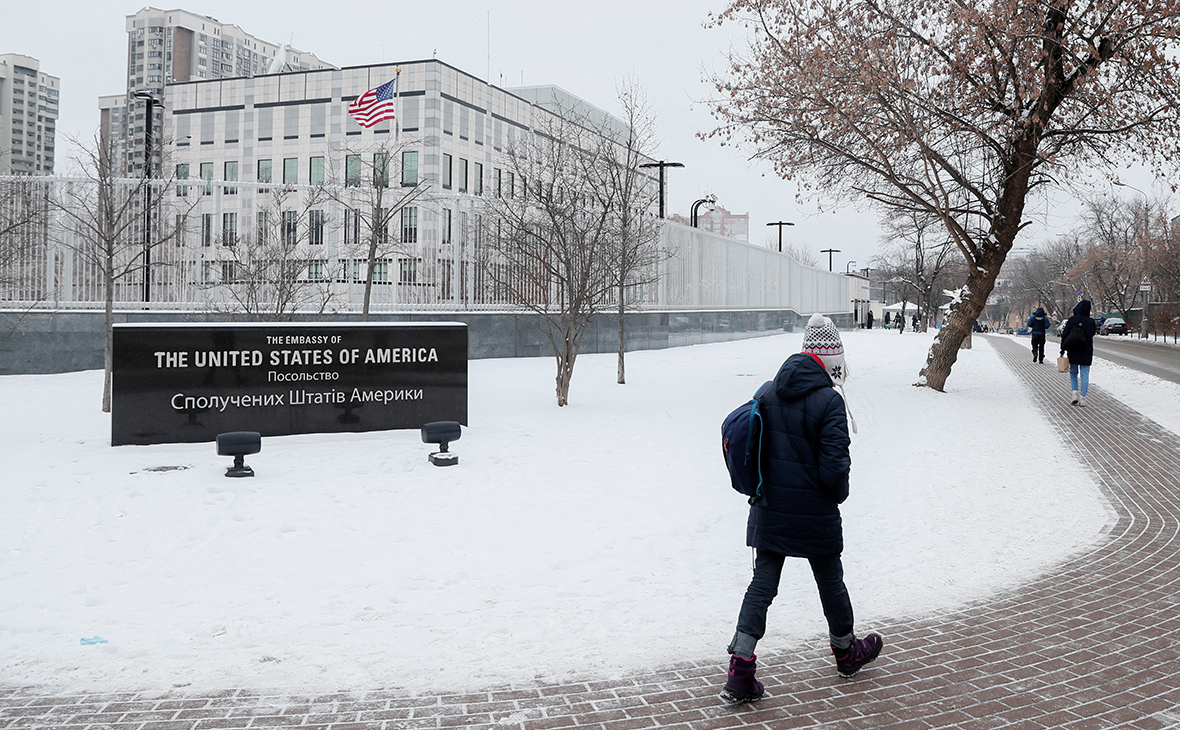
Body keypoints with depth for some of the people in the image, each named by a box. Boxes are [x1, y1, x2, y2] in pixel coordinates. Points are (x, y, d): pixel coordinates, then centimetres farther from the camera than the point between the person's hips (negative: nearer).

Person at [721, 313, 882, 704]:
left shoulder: (769, 394, 1)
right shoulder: (828, 401, -17)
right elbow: (834, 466, -19)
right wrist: (840, 493, 2)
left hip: (769, 510, 4)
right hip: (814, 512, -4)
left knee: (762, 583, 7)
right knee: (830, 580, 17)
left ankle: (740, 670, 0)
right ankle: (846, 650, 39)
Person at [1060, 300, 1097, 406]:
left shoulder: (1072, 320, -6)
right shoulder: (1091, 322, -7)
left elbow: (1065, 334, -5)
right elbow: (1092, 334, -1)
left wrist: (1063, 349, 0)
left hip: (1073, 353, 0)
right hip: (1086, 353, 0)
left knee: (1073, 373, 17)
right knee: (1084, 375, 4)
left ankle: (1075, 392, 1)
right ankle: (1082, 398, 2)